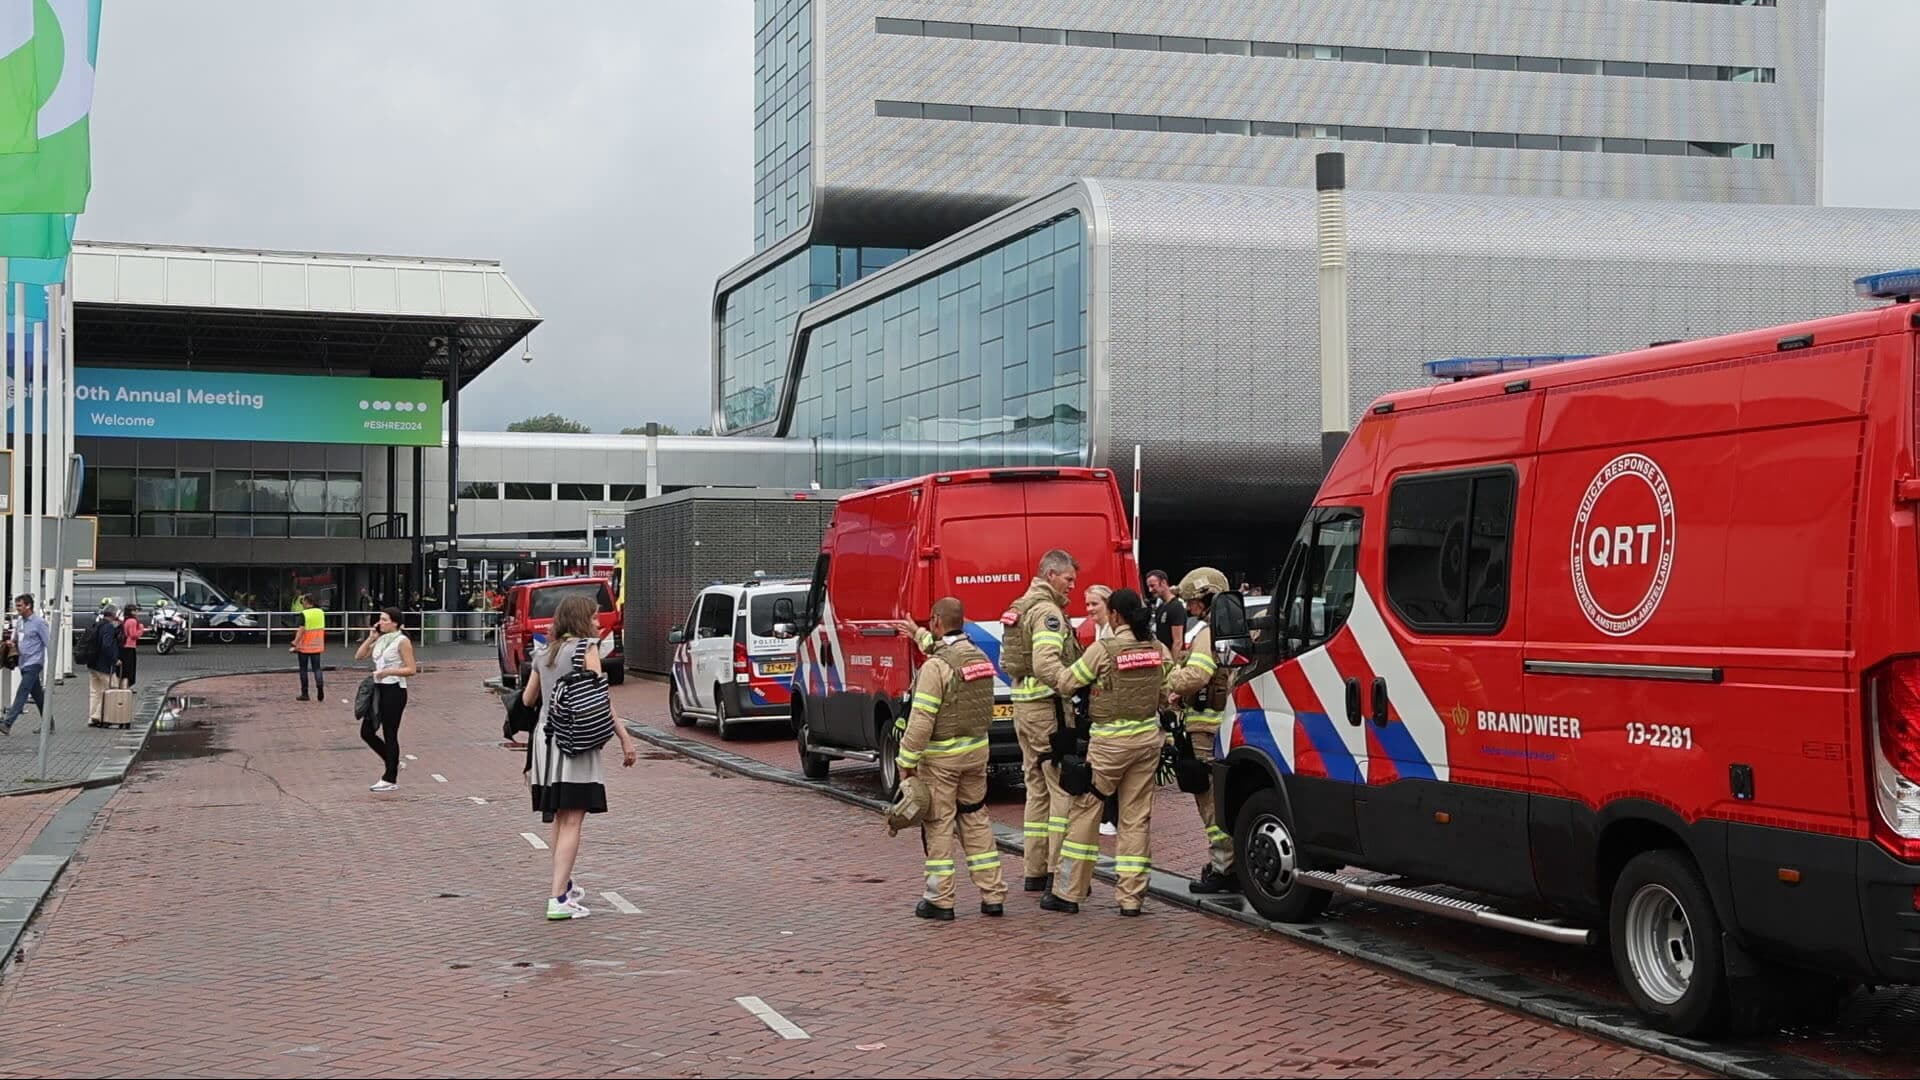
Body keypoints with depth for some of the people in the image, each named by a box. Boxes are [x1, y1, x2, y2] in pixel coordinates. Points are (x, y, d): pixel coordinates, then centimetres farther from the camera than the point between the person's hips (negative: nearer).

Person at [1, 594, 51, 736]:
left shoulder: (39, 623, -11)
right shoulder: (19, 621, 11)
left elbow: (49, 644, -10)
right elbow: (16, 639, 24)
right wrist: (13, 644, -1)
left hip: (33, 664, -8)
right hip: (24, 664, 8)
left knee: (22, 692, -14)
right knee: (37, 695, 13)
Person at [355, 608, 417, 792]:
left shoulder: (402, 641, -10)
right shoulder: (381, 640, 12)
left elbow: (412, 670, -14)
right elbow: (359, 656, 14)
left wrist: (389, 671, -23)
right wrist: (371, 638, 4)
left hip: (394, 691, -8)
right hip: (379, 689, 8)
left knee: (389, 735, -1)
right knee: (366, 732, 8)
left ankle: (390, 779, 9)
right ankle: (393, 763, 25)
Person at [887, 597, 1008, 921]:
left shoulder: (935, 666, -18)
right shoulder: (979, 657, 6)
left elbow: (921, 721, -20)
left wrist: (906, 761, -13)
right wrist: (918, 635, 42)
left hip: (941, 757, -7)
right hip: (976, 749, 7)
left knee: (938, 825, 2)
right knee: (976, 819, 14)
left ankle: (940, 900, 7)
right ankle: (993, 895, 15)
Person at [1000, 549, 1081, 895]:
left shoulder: (1020, 608, 17)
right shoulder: (1048, 612, -13)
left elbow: (1009, 660, 19)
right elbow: (1047, 665, -27)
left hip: (1023, 703, 10)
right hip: (1047, 707, -10)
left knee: (1038, 788, 14)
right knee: (1064, 788, -6)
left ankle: (1034, 871, 16)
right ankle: (1059, 872, -8)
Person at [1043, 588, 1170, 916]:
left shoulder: (1103, 649, -12)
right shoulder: (1159, 650, 3)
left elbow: (1065, 683, -5)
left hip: (1110, 741, -5)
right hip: (1148, 738, 5)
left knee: (1084, 812, 5)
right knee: (1136, 818, 9)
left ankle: (1068, 892, 8)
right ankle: (1130, 897, 8)